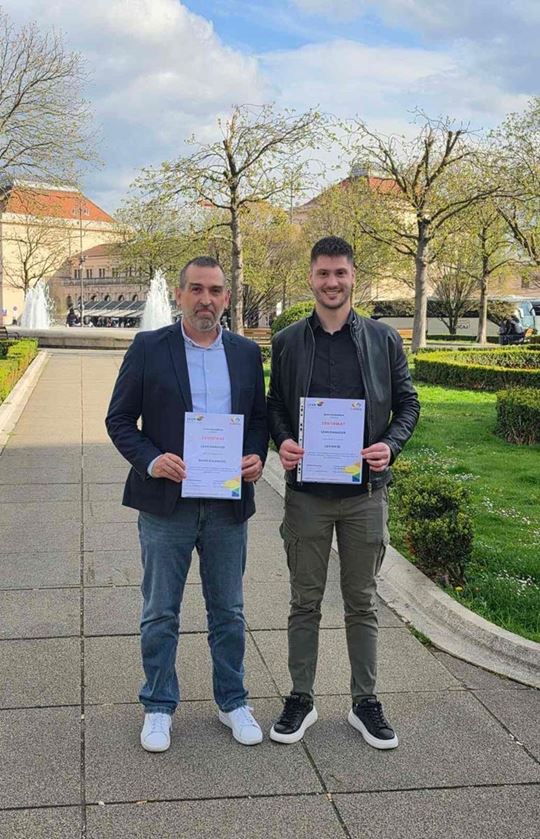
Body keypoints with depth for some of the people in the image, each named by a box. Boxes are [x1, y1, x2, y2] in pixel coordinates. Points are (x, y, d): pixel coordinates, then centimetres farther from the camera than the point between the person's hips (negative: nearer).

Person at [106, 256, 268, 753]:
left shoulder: (246, 353, 6)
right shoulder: (149, 348, -2)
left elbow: (259, 417, 13)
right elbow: (119, 419, -1)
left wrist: (257, 457, -7)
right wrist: (150, 459, -17)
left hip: (228, 504, 2)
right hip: (166, 502, -2)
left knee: (228, 612, 14)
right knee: (160, 613, 9)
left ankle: (232, 701, 30)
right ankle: (159, 707, 25)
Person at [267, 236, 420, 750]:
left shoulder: (383, 340, 2)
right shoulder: (287, 342, 4)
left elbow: (407, 403, 7)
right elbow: (275, 405, 10)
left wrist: (391, 444, -12)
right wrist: (282, 442, -10)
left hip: (365, 492, 0)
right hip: (307, 490, 0)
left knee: (362, 602, 10)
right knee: (304, 601, 9)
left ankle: (365, 702, 24)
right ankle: (301, 699, 23)